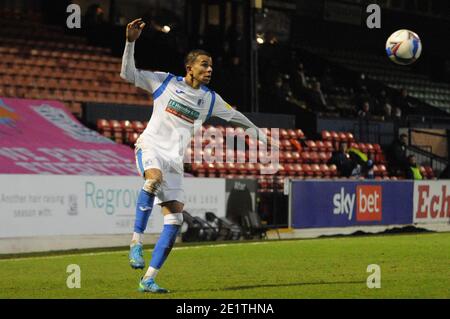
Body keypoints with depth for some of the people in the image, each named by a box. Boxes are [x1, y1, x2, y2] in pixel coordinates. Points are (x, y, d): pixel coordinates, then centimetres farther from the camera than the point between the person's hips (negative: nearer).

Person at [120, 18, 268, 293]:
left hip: (175, 159, 5)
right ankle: (137, 242, -33)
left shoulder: (209, 99, 13)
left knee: (175, 219, -7)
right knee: (155, 177, -40)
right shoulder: (166, 82, 3)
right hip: (151, 146, -5)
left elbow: (234, 115, 30)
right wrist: (131, 42, -14)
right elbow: (128, 74, -1)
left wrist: (258, 132, 38)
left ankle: (148, 280, -2)